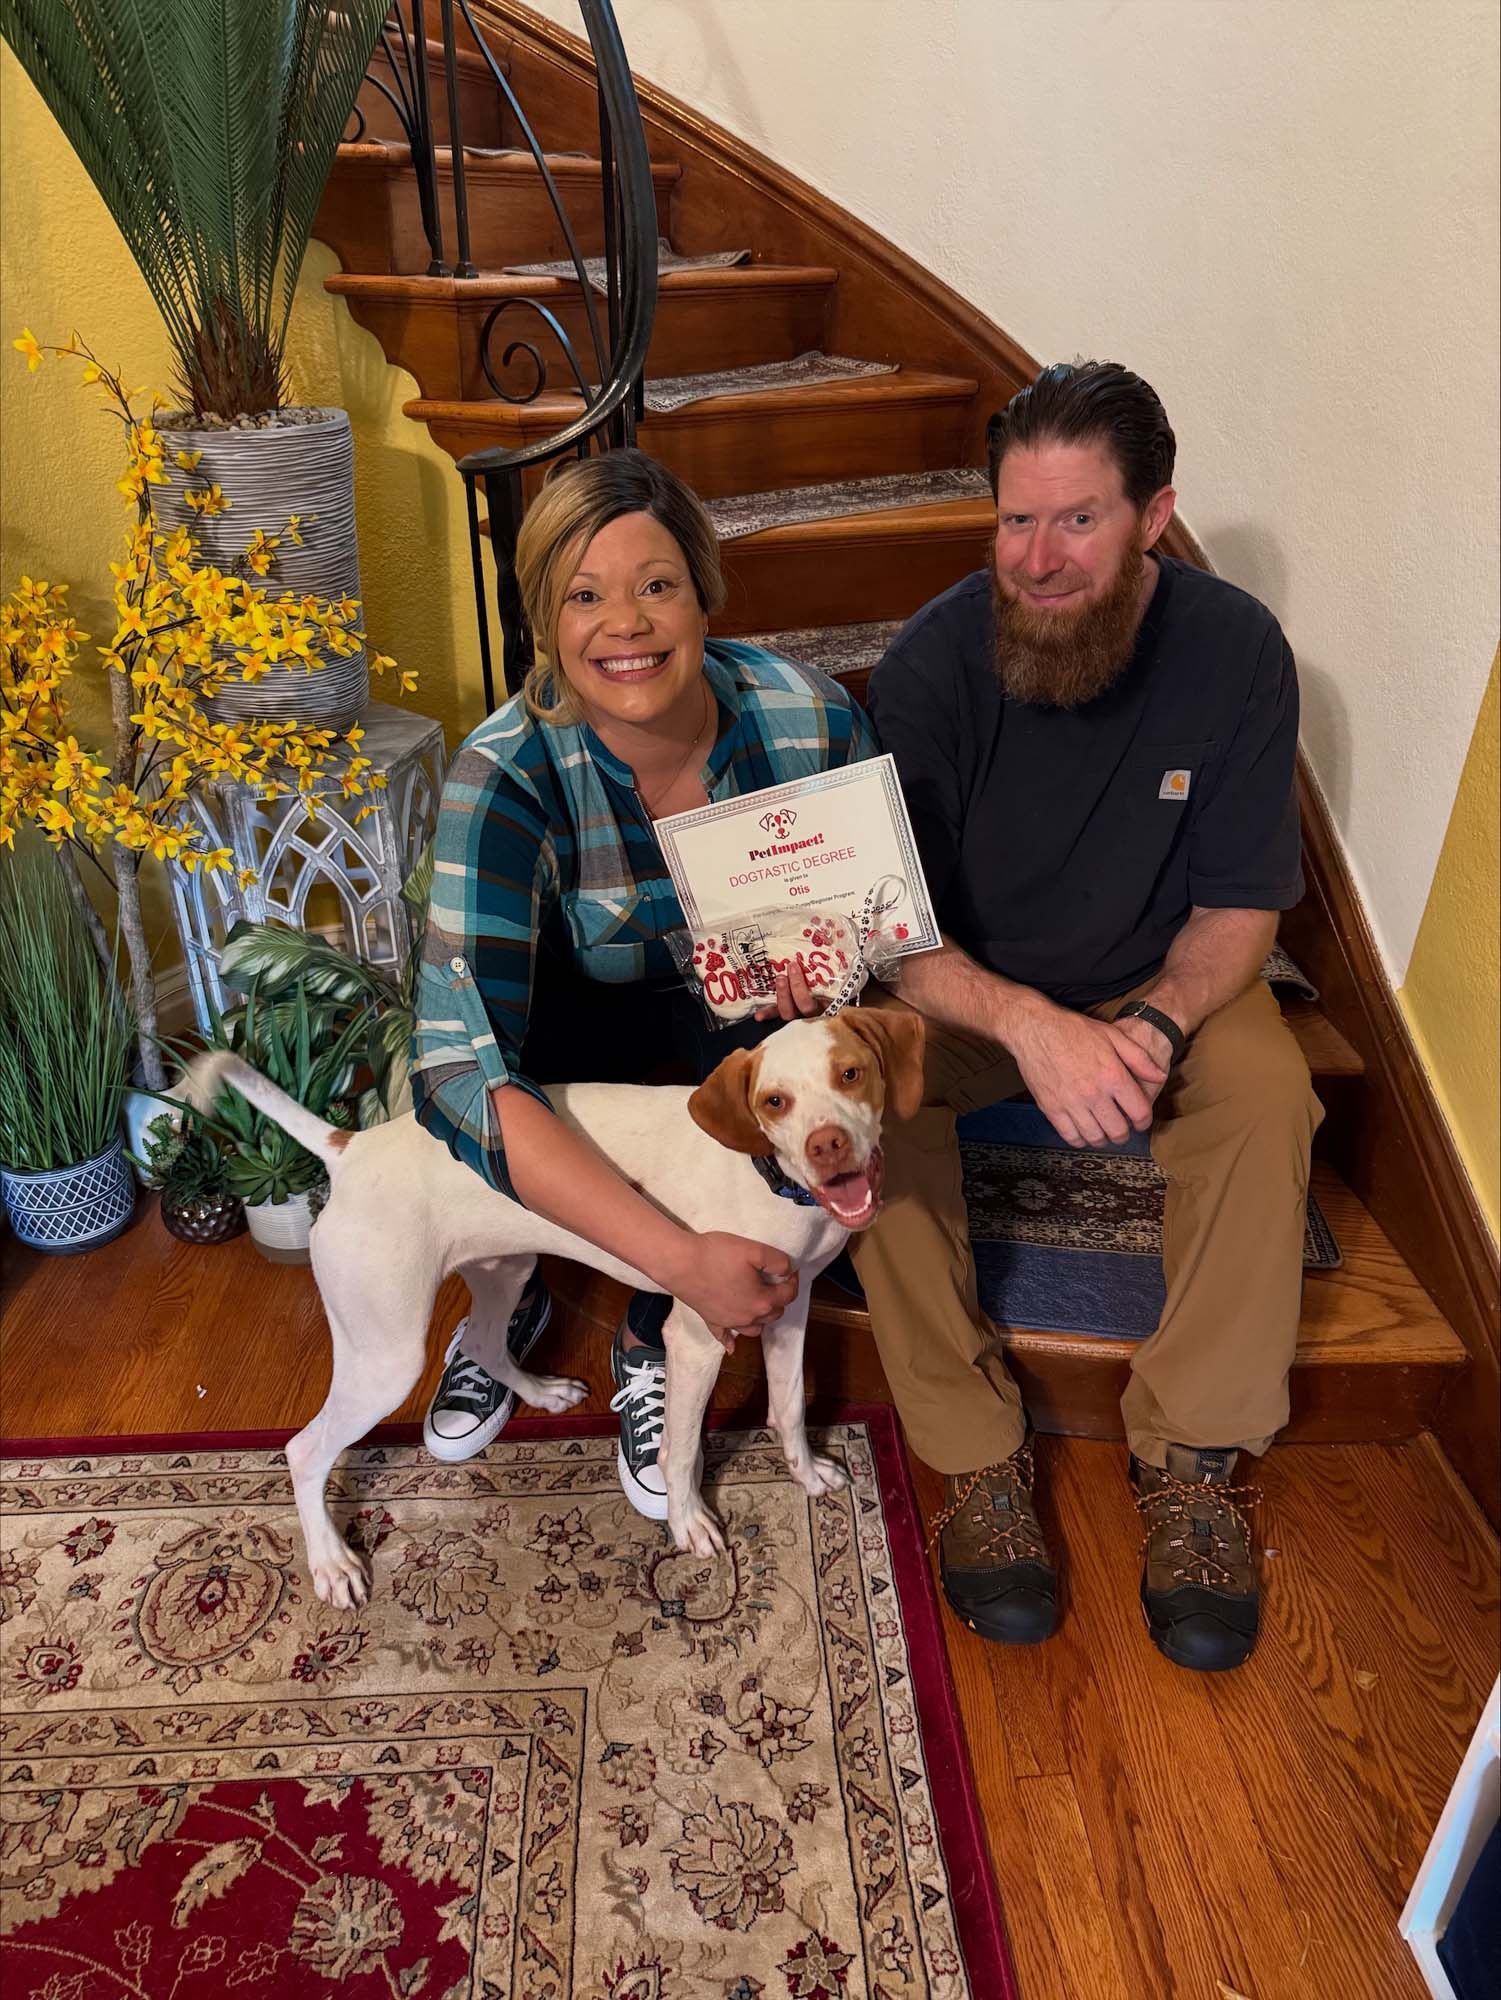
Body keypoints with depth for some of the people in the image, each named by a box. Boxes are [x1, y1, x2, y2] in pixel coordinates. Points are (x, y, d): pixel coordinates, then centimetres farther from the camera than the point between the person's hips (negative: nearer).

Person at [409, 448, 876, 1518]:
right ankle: (505, 1306, 9)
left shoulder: (812, 721, -25)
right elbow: (459, 1068, -40)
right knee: (469, 1109, -29)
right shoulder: (509, 774, -32)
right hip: (585, 1004, -1)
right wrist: (680, 1257, -46)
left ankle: (649, 1350, 1)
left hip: (750, 1002, 2)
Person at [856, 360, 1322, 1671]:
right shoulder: (936, 659, -20)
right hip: (965, 986, -1)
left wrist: (1154, 1028, -32)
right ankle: (977, 1454, -16)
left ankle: (1195, 1455, -11)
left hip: (1158, 981, 1)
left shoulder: (1237, 650, -16)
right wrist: (1028, 1025, -39)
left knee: (1268, 1094, -29)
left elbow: (1239, 908, -11)